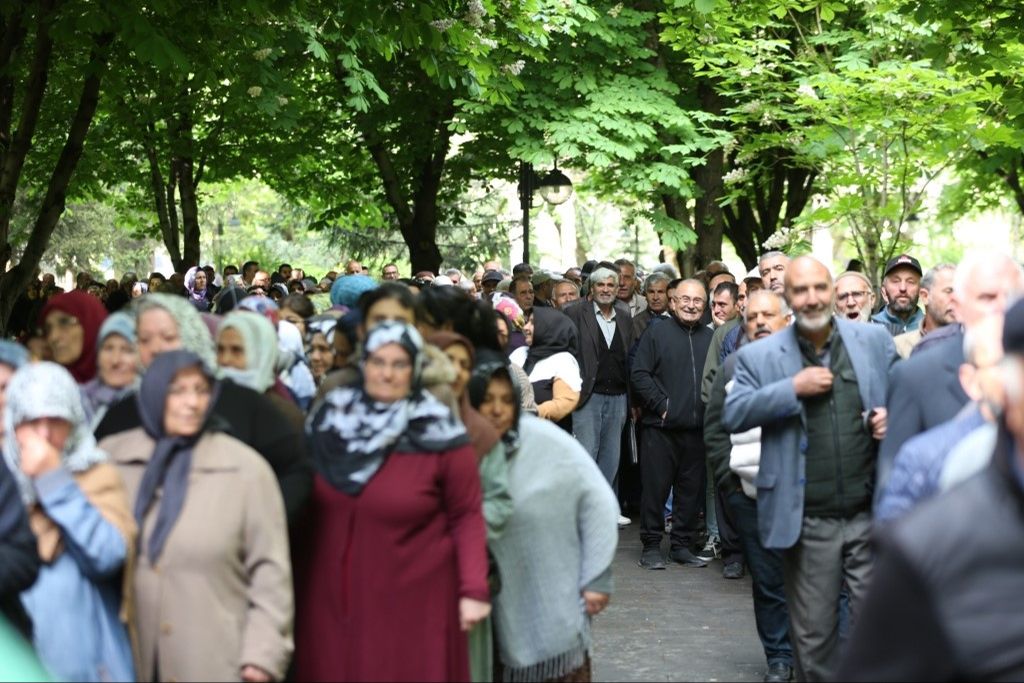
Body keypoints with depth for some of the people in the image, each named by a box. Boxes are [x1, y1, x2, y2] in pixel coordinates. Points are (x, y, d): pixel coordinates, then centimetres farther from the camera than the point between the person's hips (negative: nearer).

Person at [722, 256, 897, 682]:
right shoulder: (759, 356, 2)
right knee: (813, 634, 9)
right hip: (808, 522, 0)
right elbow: (732, 415, -6)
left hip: (872, 514, 1)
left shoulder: (875, 339, 6)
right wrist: (793, 387, -15)